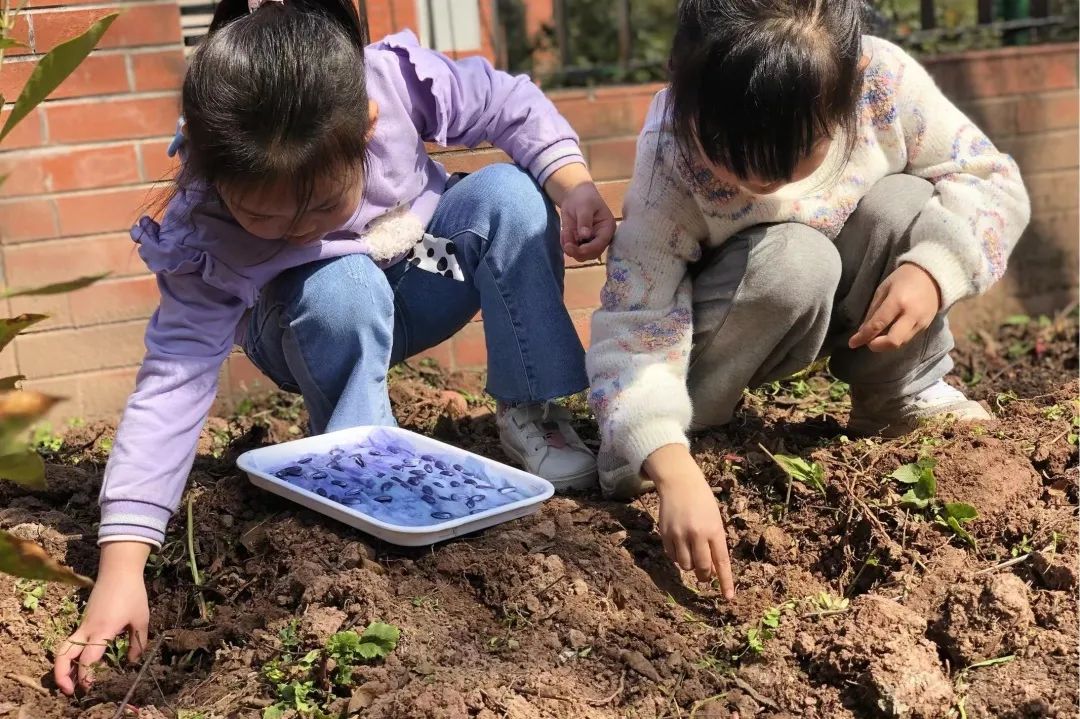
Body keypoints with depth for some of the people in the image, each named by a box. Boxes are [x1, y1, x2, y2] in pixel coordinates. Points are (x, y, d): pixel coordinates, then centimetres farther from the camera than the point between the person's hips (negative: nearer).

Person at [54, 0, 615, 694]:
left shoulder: (396, 78, -33)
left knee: (511, 194, -26)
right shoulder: (203, 243, -35)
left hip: (425, 269, 3)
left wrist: (573, 183, -32)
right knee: (340, 292, -38)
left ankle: (532, 413, -13)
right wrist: (121, 568, -44)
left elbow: (508, 104, -16)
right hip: (321, 335, -2)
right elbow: (173, 383, -37)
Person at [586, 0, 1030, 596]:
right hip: (719, 325, -3)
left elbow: (993, 179, -16)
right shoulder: (670, 158, -33)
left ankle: (905, 398, -5)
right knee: (792, 261, -34)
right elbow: (633, 332, -35)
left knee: (905, 204, -26)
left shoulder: (884, 80, -28)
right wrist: (674, 472, -50)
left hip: (839, 312, 3)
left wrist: (933, 271, -35)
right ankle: (668, 431, -13)